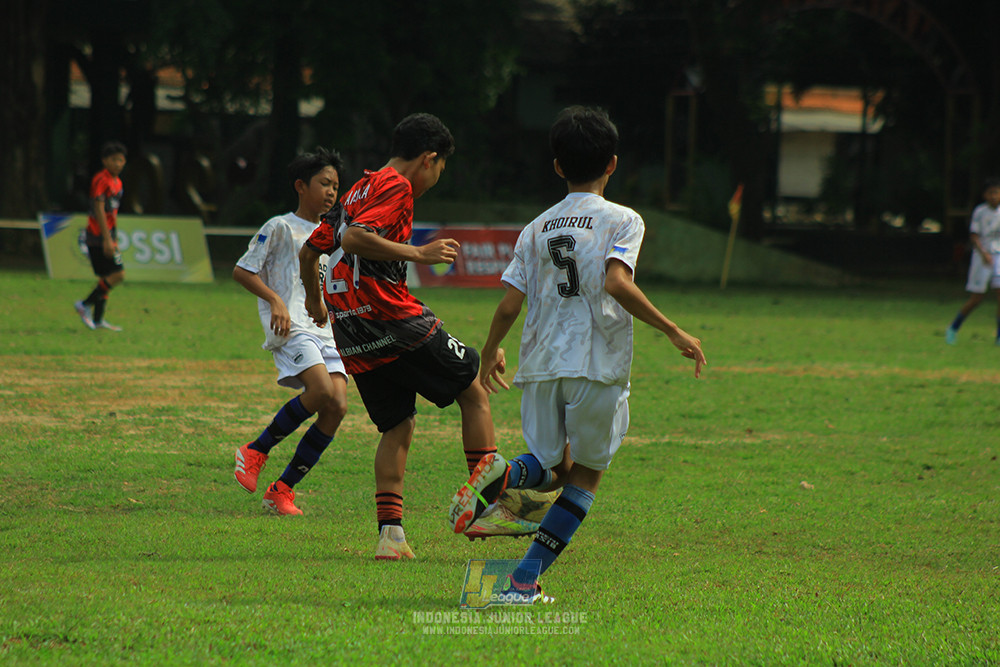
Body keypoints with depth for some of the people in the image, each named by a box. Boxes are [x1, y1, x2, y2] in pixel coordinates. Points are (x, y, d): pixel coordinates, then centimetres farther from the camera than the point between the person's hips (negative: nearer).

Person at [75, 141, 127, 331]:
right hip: (98, 236, -9)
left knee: (107, 278, 9)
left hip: (107, 236, 9)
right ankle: (86, 305, -6)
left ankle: (98, 319, 12)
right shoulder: (101, 180, -13)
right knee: (118, 274, -13)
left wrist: (115, 239, 23)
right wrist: (107, 239, -21)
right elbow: (99, 210, -18)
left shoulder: (117, 182, 16)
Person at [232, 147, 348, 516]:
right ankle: (255, 452, -9)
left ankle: (282, 489, -3)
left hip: (326, 330, 7)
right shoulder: (281, 227, 3)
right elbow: (241, 271, 0)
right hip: (290, 326, -7)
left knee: (337, 407, -12)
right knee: (322, 391, -28)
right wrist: (275, 300, -12)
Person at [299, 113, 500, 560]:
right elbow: (354, 239, -22)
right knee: (474, 392, 4)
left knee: (398, 426, 13)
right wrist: (418, 253, -19)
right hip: (391, 320, -9)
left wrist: (314, 298, 42)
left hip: (351, 335, 9)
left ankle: (390, 534, 2)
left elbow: (309, 251, 26)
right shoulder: (396, 186, -7)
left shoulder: (357, 191, 20)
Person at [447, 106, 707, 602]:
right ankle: (528, 577, 0)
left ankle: (503, 474, -16)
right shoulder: (622, 220, -1)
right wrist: (673, 332, -13)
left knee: (553, 466, 20)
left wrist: (490, 353, 25)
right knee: (585, 475, 11)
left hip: (542, 363, 4)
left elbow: (509, 304, 7)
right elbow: (617, 283, -17)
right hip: (598, 365, -4)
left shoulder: (537, 228, 11)